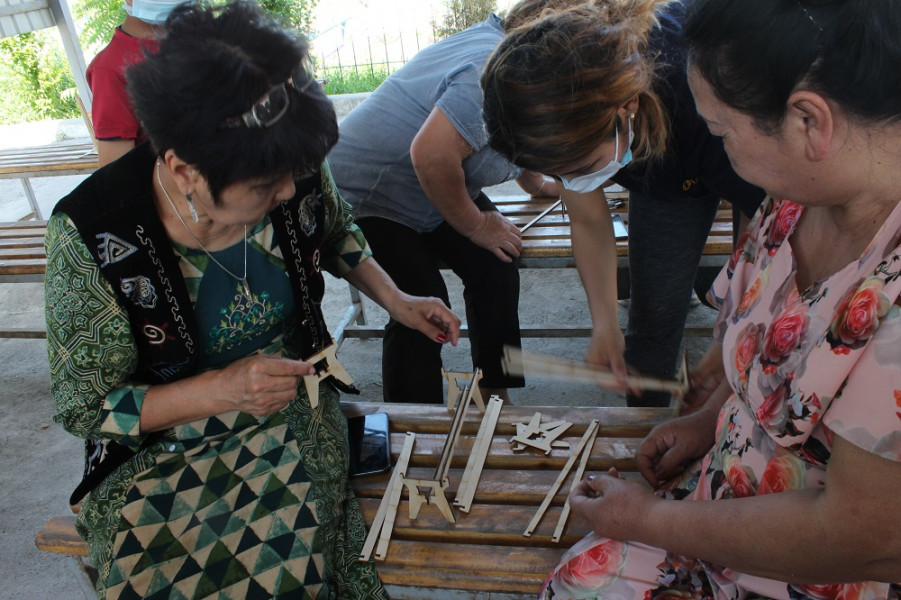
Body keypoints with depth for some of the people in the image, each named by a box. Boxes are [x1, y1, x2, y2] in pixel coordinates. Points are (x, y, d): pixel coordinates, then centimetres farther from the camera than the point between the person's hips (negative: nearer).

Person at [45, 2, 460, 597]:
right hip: (165, 444, -1)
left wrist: (397, 299, 0)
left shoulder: (295, 172, -14)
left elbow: (335, 233, 12)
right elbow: (83, 408, -13)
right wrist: (221, 390, -25)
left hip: (299, 412, 2)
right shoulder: (92, 235, -23)